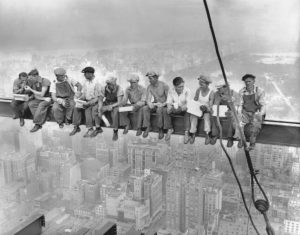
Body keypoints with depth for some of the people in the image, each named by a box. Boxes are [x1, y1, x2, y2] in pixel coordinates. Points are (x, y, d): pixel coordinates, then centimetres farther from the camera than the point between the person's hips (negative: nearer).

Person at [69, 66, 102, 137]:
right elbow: (83, 93, 13)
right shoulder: (85, 82, 7)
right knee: (76, 107, -16)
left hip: (94, 101, -6)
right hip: (87, 101, 6)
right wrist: (79, 99, -6)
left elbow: (97, 98, -15)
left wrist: (88, 103, -24)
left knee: (87, 109, -33)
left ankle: (90, 129, -24)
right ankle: (76, 127, -9)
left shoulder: (96, 83, -14)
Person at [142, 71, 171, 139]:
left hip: (164, 105, -4)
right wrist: (149, 103, -31)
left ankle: (161, 129, -23)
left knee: (159, 109, -38)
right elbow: (148, 99, -7)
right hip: (155, 104, 4)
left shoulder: (164, 85, -15)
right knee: (145, 108, -24)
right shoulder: (149, 87, -2)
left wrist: (163, 104, -30)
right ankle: (147, 127, -19)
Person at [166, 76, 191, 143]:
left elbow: (188, 103, -20)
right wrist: (169, 107, -30)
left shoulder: (187, 91, -13)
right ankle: (170, 129, -10)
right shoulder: (171, 91, -4)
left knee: (187, 112, -36)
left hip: (183, 109, -3)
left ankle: (186, 132, -37)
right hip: (175, 109, 3)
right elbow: (169, 102, -6)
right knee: (165, 111, -24)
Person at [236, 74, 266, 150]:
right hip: (245, 113, 3)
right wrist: (239, 112, -12)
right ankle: (240, 140, -7)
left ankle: (252, 142, -14)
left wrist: (260, 114, -27)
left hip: (256, 113, -3)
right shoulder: (242, 92, 2)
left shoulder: (260, 91, -9)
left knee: (255, 124, -34)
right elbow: (241, 104, 7)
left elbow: (263, 105, -8)